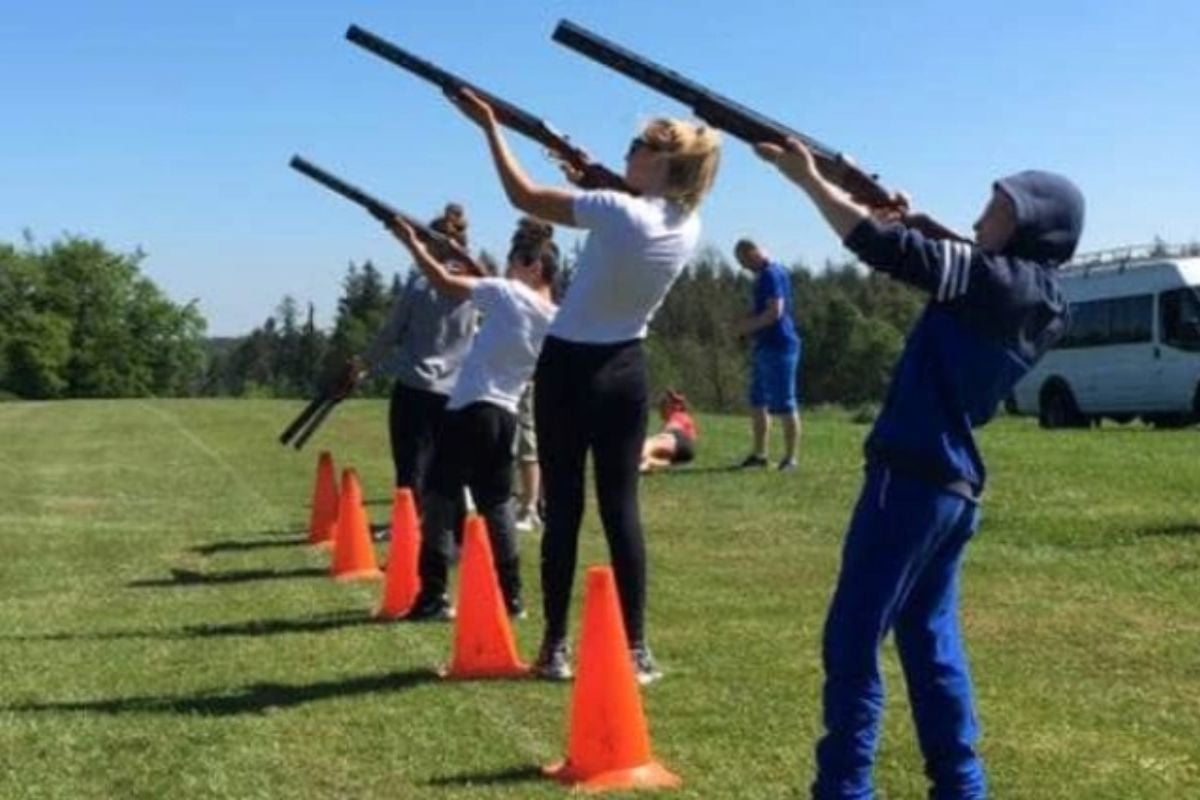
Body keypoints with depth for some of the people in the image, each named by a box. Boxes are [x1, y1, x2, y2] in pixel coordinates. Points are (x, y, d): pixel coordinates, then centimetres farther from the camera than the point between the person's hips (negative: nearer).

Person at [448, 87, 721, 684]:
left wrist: (489, 126, -2)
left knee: (562, 510, 1)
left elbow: (524, 197, -11)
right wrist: (589, 180, 15)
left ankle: (556, 646, 6)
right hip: (625, 372, 5)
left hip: (569, 370, -5)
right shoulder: (687, 225, -1)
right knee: (621, 509, 6)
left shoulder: (618, 212, -20)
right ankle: (635, 649, 4)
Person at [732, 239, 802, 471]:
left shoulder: (772, 274, -14)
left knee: (784, 405, -6)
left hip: (779, 347, -11)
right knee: (757, 403, 13)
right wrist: (748, 324, 9)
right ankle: (759, 454, 20)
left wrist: (748, 325, -11)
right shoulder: (764, 275, 16)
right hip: (764, 346, 11)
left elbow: (775, 312, -22)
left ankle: (790, 457, -1)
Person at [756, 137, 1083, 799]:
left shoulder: (998, 280, -14)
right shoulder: (1038, 302, 11)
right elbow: (940, 269, 24)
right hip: (953, 484, 9)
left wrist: (809, 177, -7)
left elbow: (887, 251, -14)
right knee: (930, 638, 17)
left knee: (852, 639, -3)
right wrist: (912, 223, 12)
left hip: (912, 476, -9)